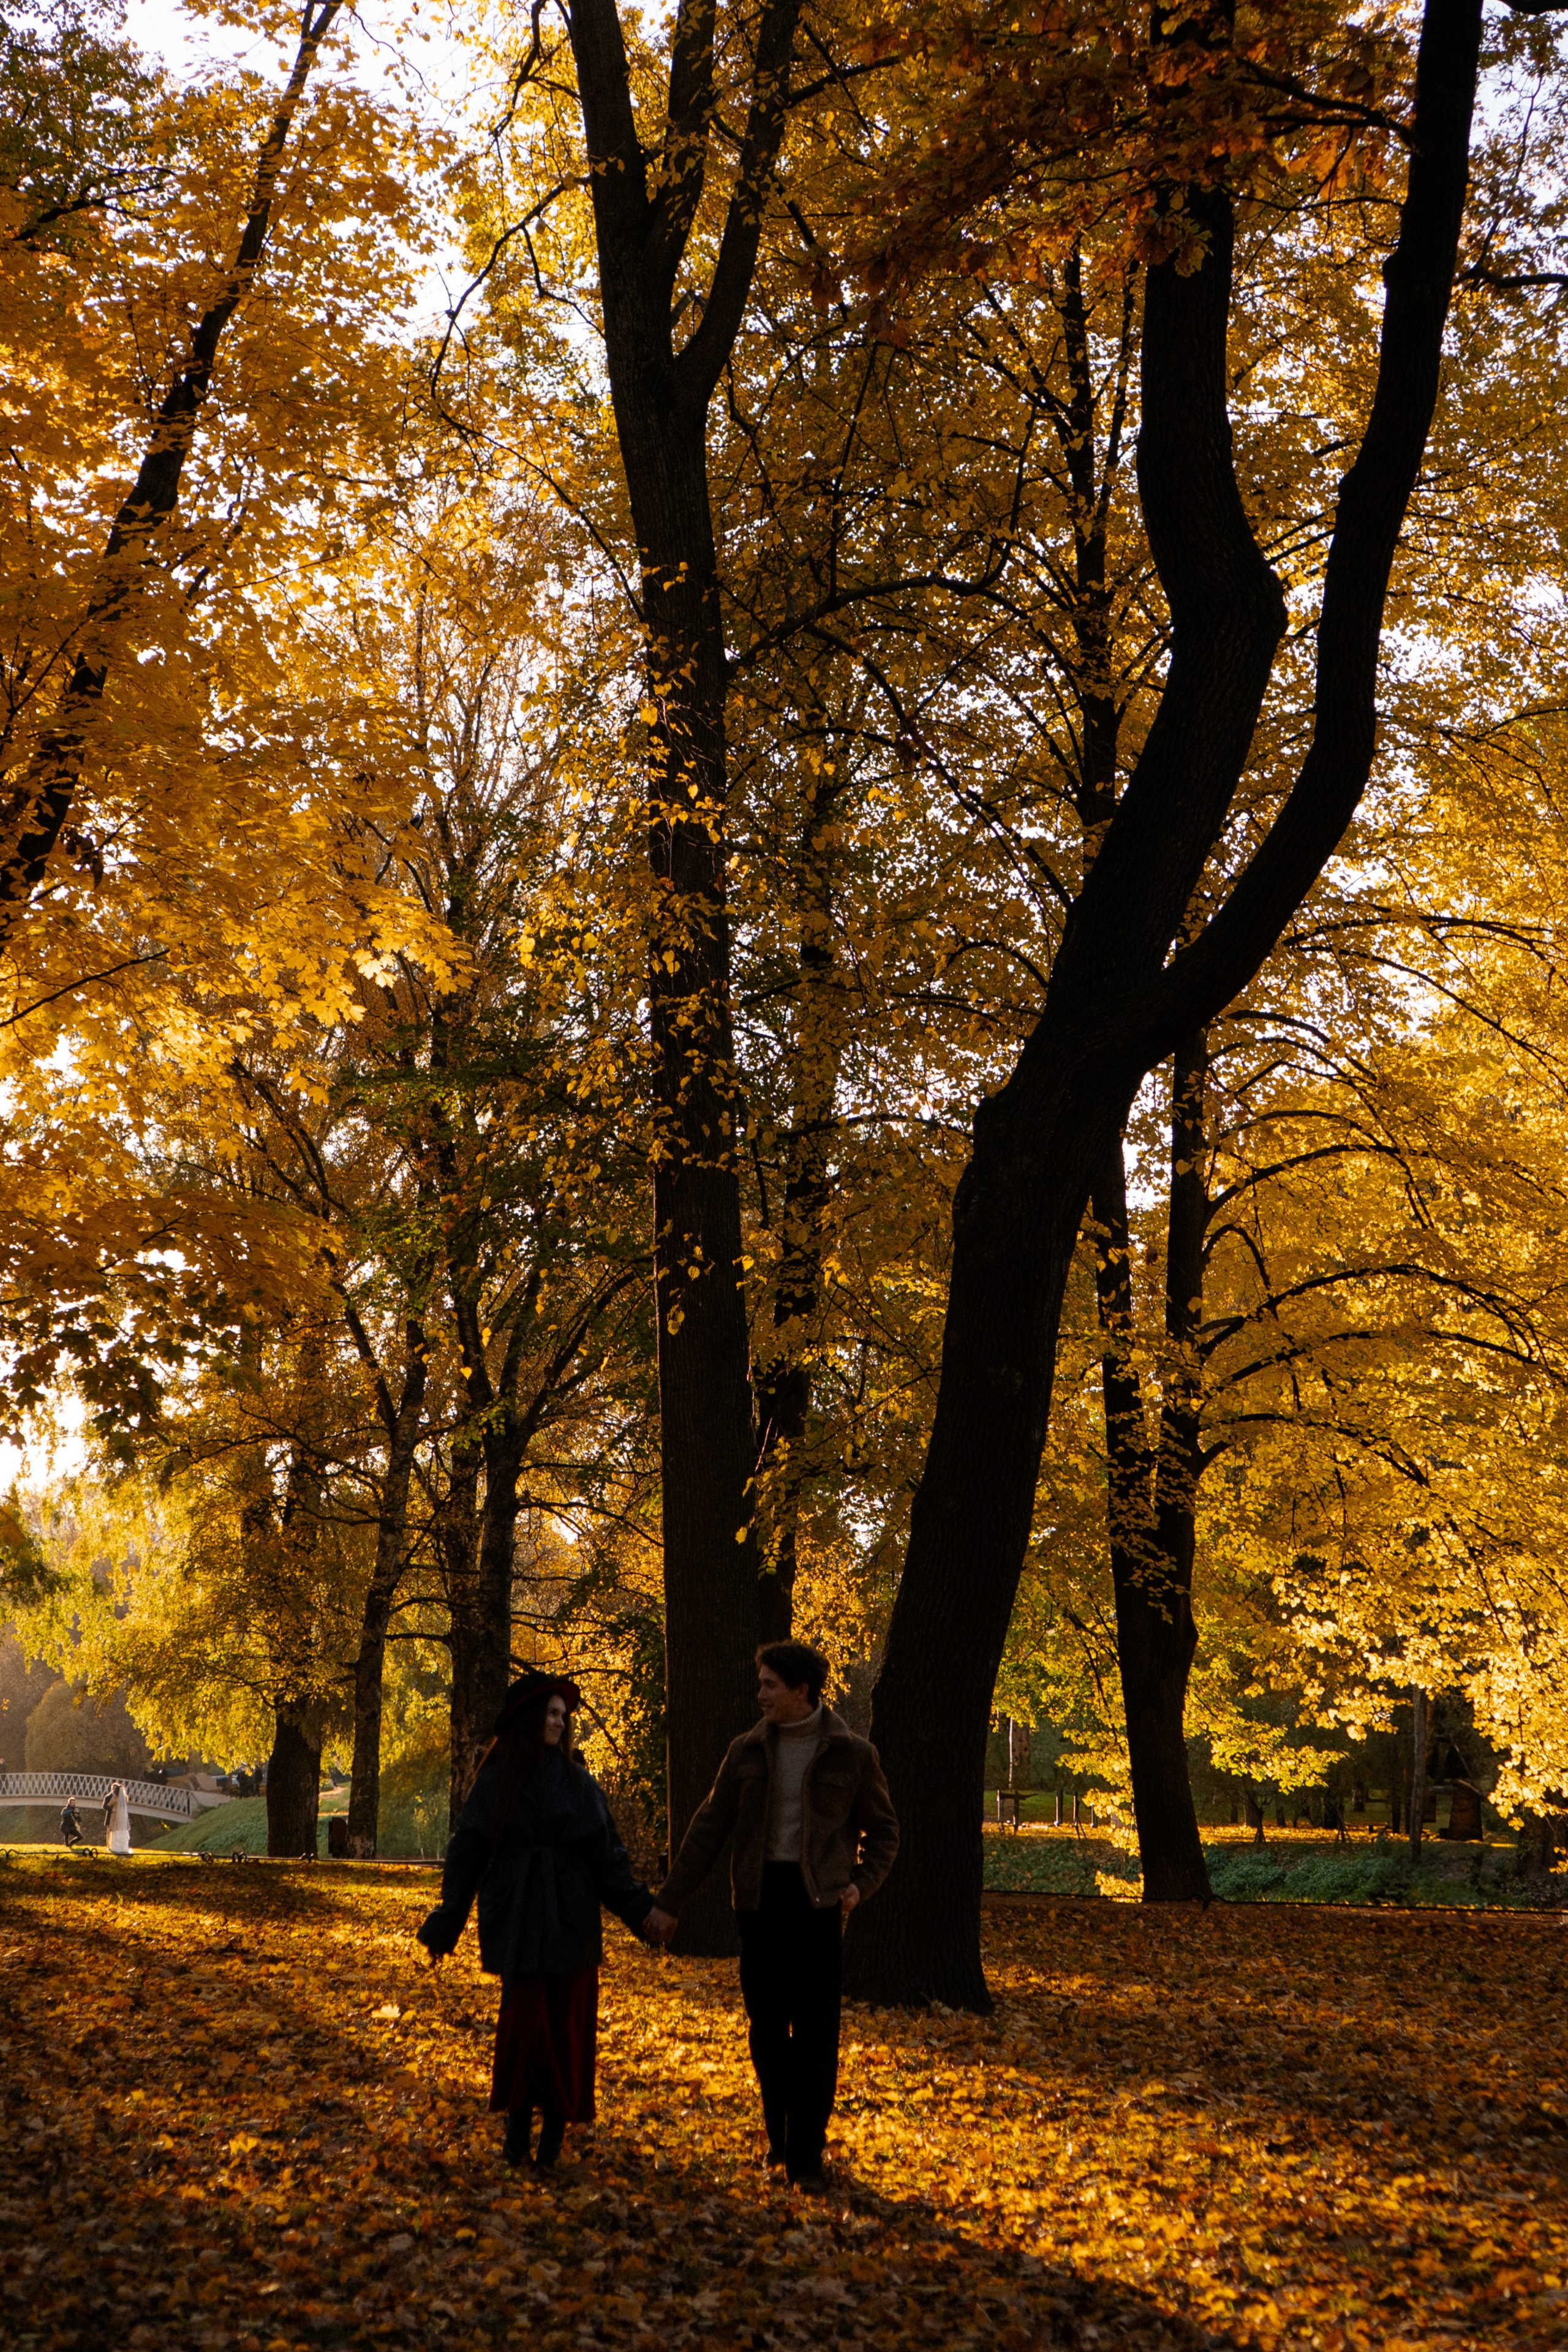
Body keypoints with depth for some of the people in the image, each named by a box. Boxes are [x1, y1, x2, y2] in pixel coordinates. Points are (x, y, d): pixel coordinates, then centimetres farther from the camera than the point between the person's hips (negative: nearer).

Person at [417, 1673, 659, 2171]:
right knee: (524, 2014, -7)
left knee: (565, 2022, 0)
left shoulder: (578, 1783, 6)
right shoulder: (495, 1782, 2)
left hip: (569, 1919, 1)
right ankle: (518, 2118, 4)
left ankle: (556, 2124, 5)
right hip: (516, 1920, -1)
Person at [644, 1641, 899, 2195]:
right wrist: (669, 1901, 7)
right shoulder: (748, 1751, 4)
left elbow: (883, 1830, 9)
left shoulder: (852, 1754, -2)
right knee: (766, 2023, 7)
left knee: (816, 2031, -5)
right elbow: (708, 1830, 8)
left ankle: (806, 2154, 1)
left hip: (817, 1899, -2)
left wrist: (861, 1883, -9)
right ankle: (779, 2132, 26)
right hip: (760, 1896, 3)